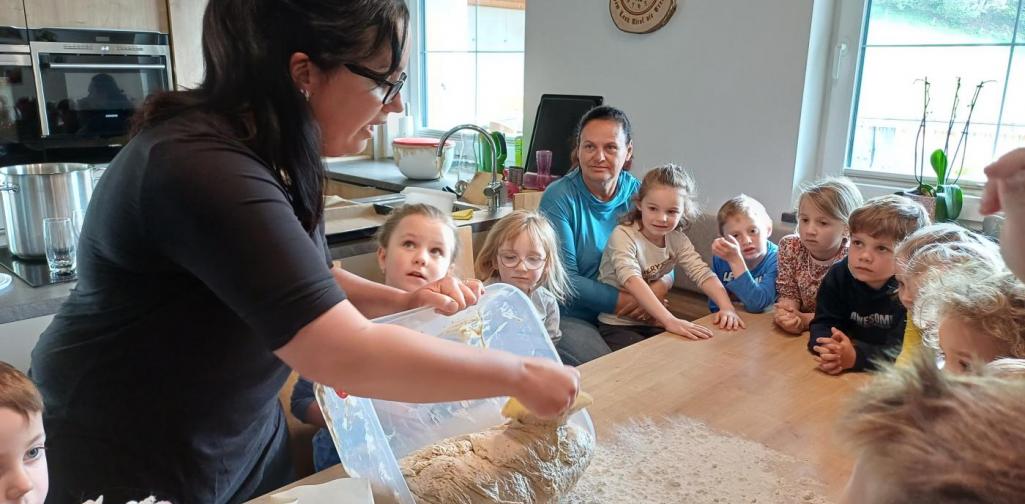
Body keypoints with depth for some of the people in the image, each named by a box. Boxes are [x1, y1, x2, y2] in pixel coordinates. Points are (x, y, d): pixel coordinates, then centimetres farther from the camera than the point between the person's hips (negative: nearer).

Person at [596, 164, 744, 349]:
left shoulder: (677, 240, 1)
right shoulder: (623, 235, -18)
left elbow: (703, 273, -7)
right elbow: (632, 280, -33)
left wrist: (727, 308, -26)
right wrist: (670, 320, -44)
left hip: (653, 321, 6)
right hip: (618, 325, -6)